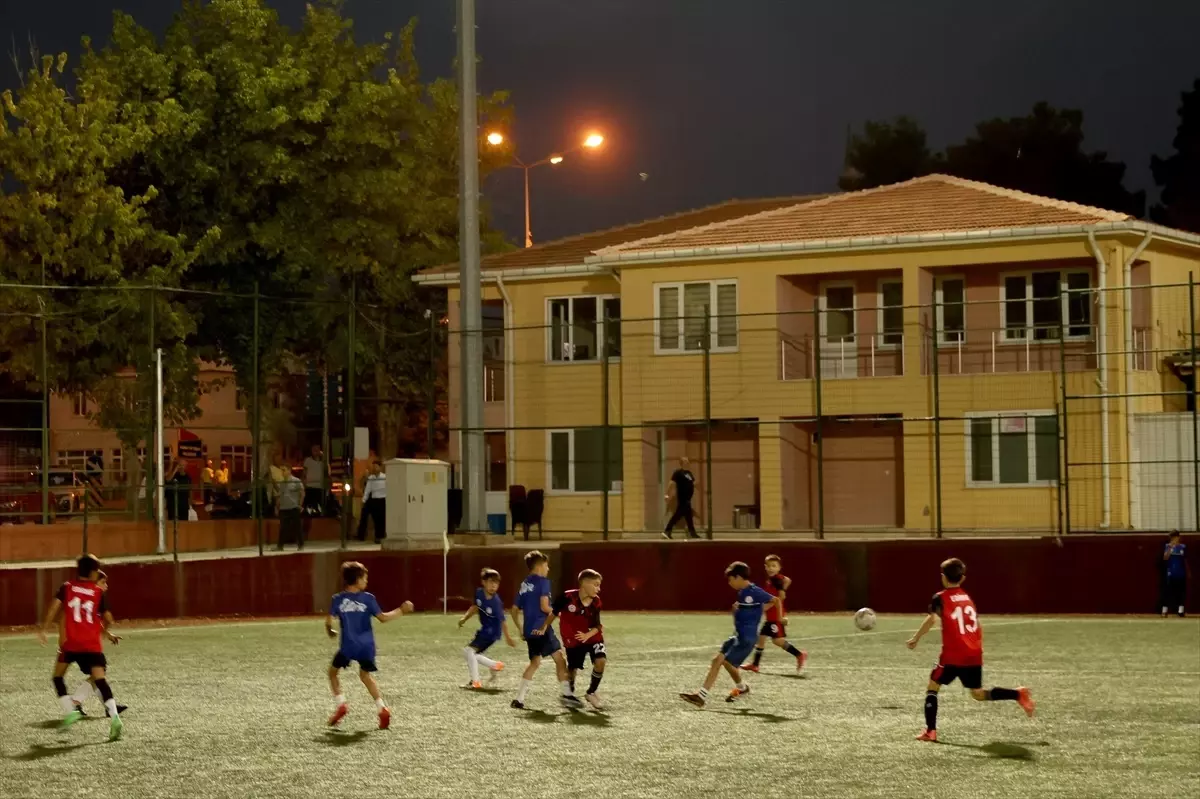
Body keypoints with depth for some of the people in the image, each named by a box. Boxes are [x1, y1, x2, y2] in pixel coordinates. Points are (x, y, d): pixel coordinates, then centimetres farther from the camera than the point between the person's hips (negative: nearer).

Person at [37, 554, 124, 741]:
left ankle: (69, 711, 5)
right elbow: (108, 619, 5)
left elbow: (55, 606, -8)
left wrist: (43, 629, -6)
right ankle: (114, 717, -23)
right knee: (100, 680, -7)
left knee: (58, 676, 19)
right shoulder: (98, 593, 5)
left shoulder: (67, 588, 6)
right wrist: (107, 632, 27)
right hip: (92, 645, 0)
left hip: (70, 643, 0)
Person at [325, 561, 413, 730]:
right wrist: (401, 610, 12)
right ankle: (382, 708, 7)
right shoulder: (368, 598, -3)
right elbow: (383, 618, 0)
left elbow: (329, 621, -6)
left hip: (348, 646, -2)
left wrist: (330, 631, 17)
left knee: (333, 671, 19)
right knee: (365, 674, 21)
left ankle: (340, 704, 2)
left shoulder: (337, 599, -4)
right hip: (367, 646, 2)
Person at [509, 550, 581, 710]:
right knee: (559, 658, -8)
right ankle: (567, 694, -17)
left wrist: (521, 629, 26)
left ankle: (519, 699, 13)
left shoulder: (524, 585, 17)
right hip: (541, 627, -8)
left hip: (529, 630, 8)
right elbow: (544, 606, -16)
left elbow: (515, 610, 18)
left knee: (535, 662, 17)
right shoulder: (542, 581, -6)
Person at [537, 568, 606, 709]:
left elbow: (597, 627, -10)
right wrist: (544, 628, -4)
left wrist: (587, 635, -28)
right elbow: (553, 612, -5)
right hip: (572, 640, -2)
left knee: (600, 661, -19)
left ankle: (591, 693, 1)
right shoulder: (568, 597, -21)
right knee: (572, 669, 7)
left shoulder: (595, 602, -12)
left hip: (591, 636, 2)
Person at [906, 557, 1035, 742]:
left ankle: (930, 731, -2)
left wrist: (915, 638, -16)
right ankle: (1019, 694, 2)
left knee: (932, 687, 8)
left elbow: (932, 619, -21)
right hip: (974, 655, 6)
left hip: (953, 656, -6)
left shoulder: (941, 598, -3)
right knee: (978, 694, 18)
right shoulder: (967, 598, 16)